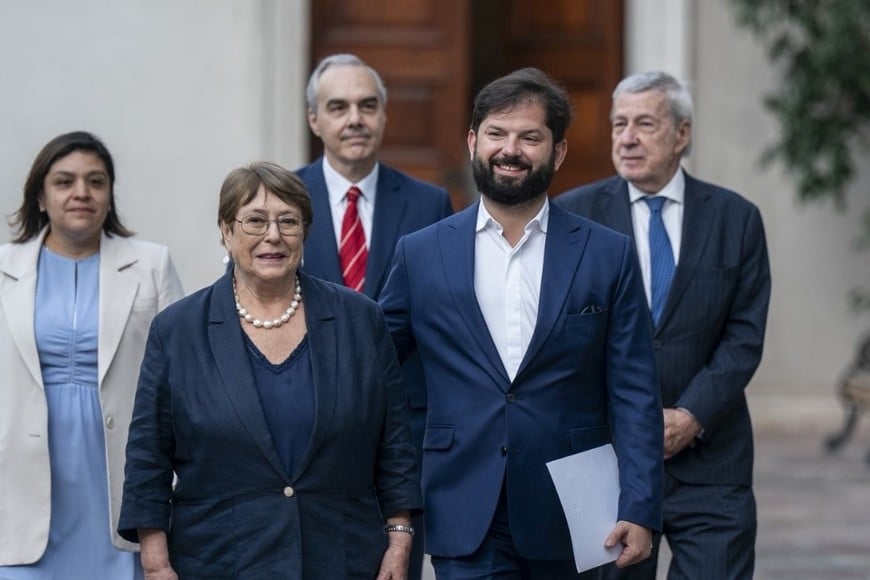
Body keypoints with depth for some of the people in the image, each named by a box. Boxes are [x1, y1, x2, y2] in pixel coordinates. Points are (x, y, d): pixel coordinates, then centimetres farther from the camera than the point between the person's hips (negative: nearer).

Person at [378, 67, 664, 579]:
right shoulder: (421, 254, 6)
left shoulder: (609, 256, 4)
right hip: (466, 522, 0)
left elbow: (634, 396, 1)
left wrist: (639, 510, -7)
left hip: (571, 519, 0)